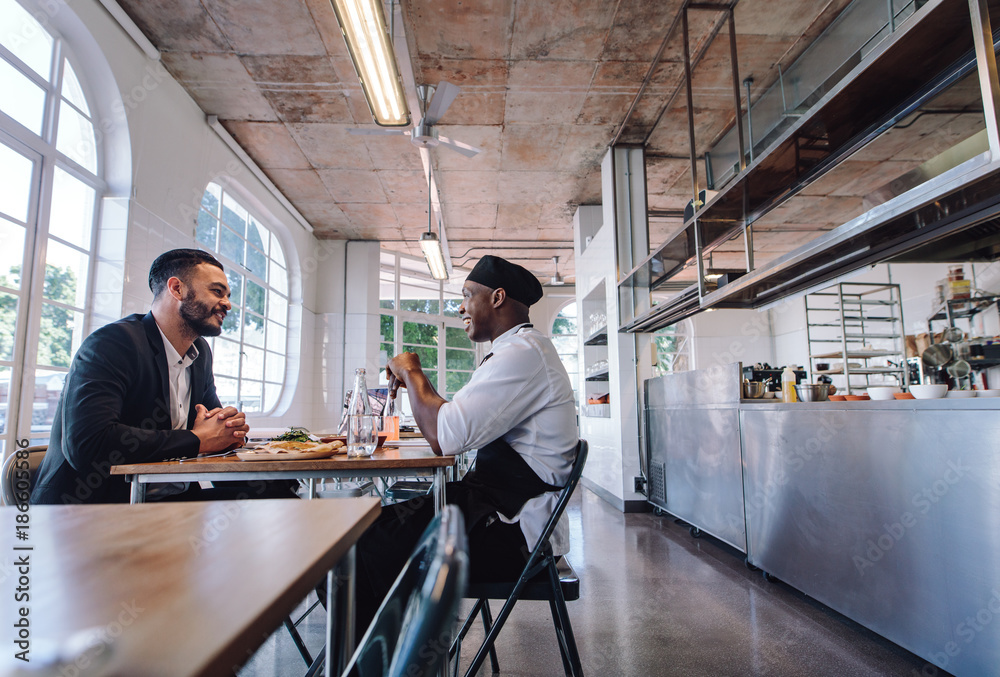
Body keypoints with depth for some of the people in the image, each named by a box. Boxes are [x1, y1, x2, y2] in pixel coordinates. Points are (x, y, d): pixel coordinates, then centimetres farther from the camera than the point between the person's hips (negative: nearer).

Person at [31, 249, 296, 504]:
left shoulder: (201, 352, 10)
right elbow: (86, 445, -28)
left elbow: (215, 415, 21)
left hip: (172, 497, 8)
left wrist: (227, 430, -5)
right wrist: (197, 440, -19)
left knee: (276, 493, -16)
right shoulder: (111, 342, -15)